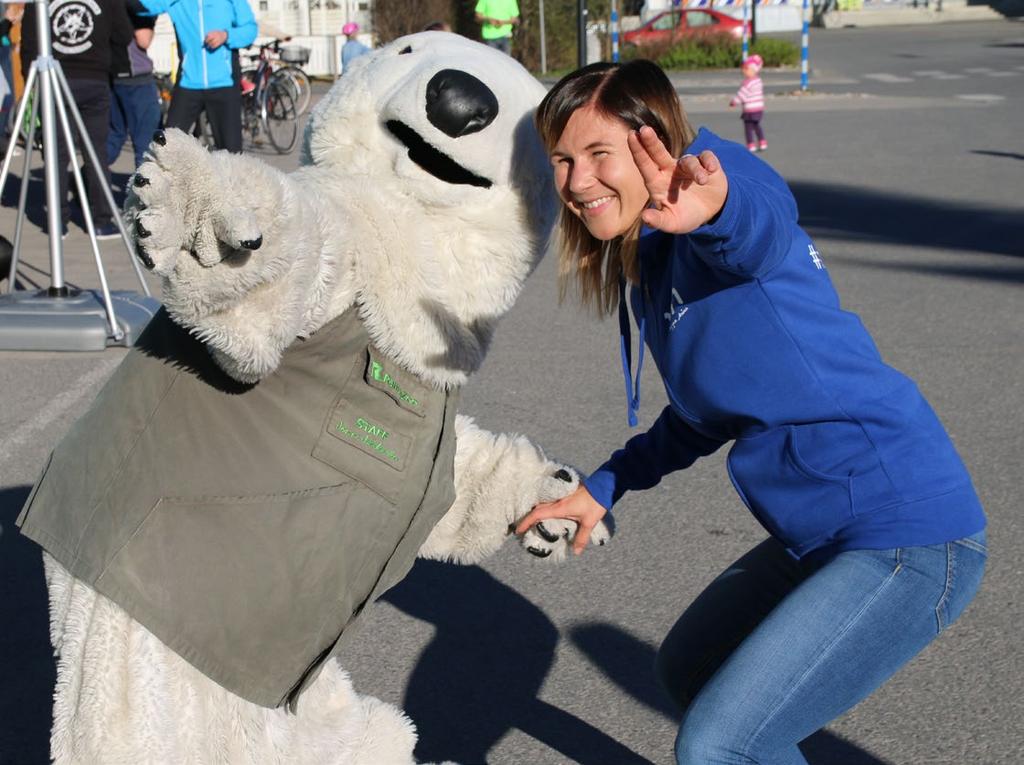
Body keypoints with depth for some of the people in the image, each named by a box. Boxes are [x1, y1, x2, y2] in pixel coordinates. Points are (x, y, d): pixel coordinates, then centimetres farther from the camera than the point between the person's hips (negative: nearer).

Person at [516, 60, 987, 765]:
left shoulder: (717, 166, -13)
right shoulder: (646, 264, 12)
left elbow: (763, 221, -39)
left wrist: (714, 205, -61)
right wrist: (604, 487, 17)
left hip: (908, 540, -10)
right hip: (820, 537, 10)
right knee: (690, 666, 28)